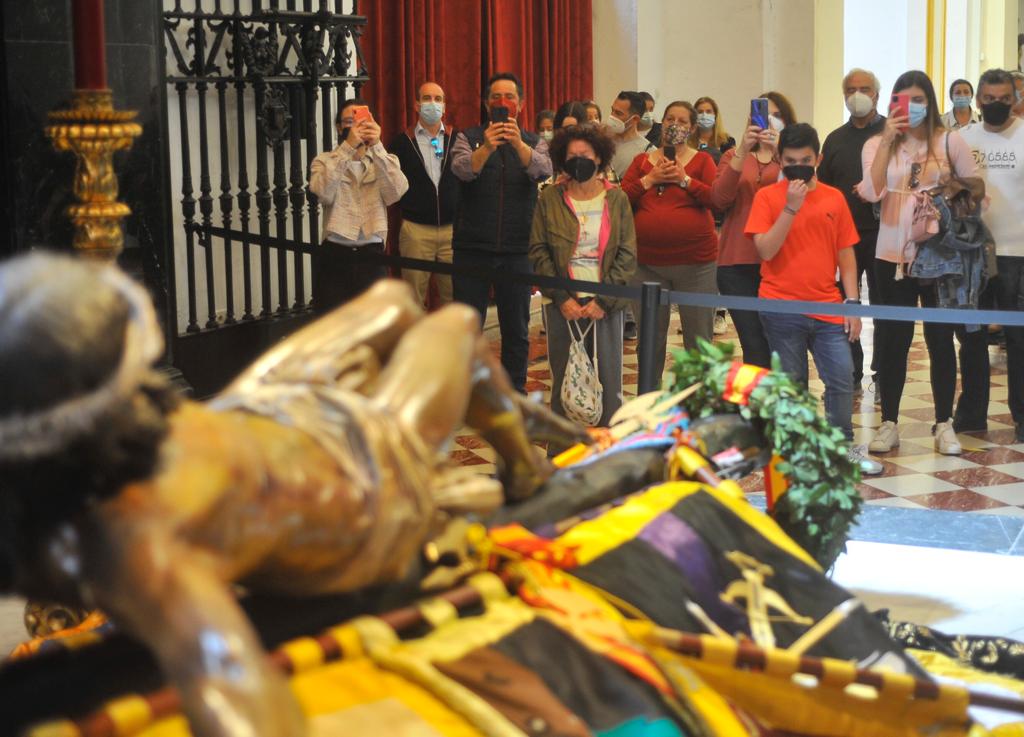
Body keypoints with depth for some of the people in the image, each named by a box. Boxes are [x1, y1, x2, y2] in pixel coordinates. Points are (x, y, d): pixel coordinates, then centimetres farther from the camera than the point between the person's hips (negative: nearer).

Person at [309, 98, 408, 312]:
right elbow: (324, 194, -17)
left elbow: (395, 193, -12)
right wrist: (348, 147, -22)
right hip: (334, 256, -1)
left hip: (372, 256, 1)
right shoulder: (324, 162, 5)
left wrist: (377, 147, -20)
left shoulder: (385, 162, 9)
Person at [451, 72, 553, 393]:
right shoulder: (469, 137, 3)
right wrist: (486, 147, -36)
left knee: (517, 330, 8)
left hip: (517, 249, 1)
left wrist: (518, 144, -33)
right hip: (473, 247, -1)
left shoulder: (534, 142, 7)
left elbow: (543, 170, -15)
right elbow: (462, 170, -17)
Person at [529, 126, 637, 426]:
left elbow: (628, 254, 1)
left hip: (606, 303, 0)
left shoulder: (616, 199, 5)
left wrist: (604, 301, -9)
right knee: (564, 380, 3)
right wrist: (562, 299, -9)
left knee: (609, 380, 2)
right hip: (563, 304, 0)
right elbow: (538, 252, 1)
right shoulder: (549, 199, 5)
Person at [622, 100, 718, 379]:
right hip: (647, 264, 2)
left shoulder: (702, 160, 4)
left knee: (698, 340, 3)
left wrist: (685, 179, -15)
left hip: (695, 262, -2)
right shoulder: (642, 161, 11)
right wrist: (650, 179, -8)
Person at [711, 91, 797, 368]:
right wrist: (741, 152, -12)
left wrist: (782, 152, -21)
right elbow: (719, 200, -3)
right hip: (737, 262, 1)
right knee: (754, 346, -3)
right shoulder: (734, 156, 15)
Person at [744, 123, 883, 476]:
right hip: (782, 309, -2)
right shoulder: (767, 197, -1)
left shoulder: (833, 198, 7)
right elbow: (766, 250, -12)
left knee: (842, 377, 0)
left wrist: (852, 302, 4)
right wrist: (791, 207, -17)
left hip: (827, 308, 3)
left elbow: (845, 253, 9)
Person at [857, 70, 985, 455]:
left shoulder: (949, 141, 1)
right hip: (893, 254, 1)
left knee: (941, 339, 4)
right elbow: (872, 192, -14)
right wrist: (888, 141, -17)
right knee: (894, 340, 5)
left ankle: (945, 424, 13)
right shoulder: (877, 144, 3)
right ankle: (888, 424, 13)